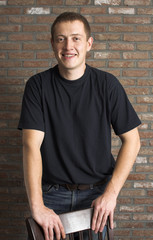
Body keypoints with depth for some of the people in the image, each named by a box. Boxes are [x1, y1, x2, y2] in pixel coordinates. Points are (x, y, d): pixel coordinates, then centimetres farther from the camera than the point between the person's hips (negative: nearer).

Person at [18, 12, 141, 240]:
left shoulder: (107, 84, -5)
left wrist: (111, 193, -13)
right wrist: (37, 205, -23)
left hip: (97, 194, 1)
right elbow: (31, 144, -14)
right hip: (52, 193, 0)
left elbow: (131, 140, -3)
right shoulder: (38, 85, -6)